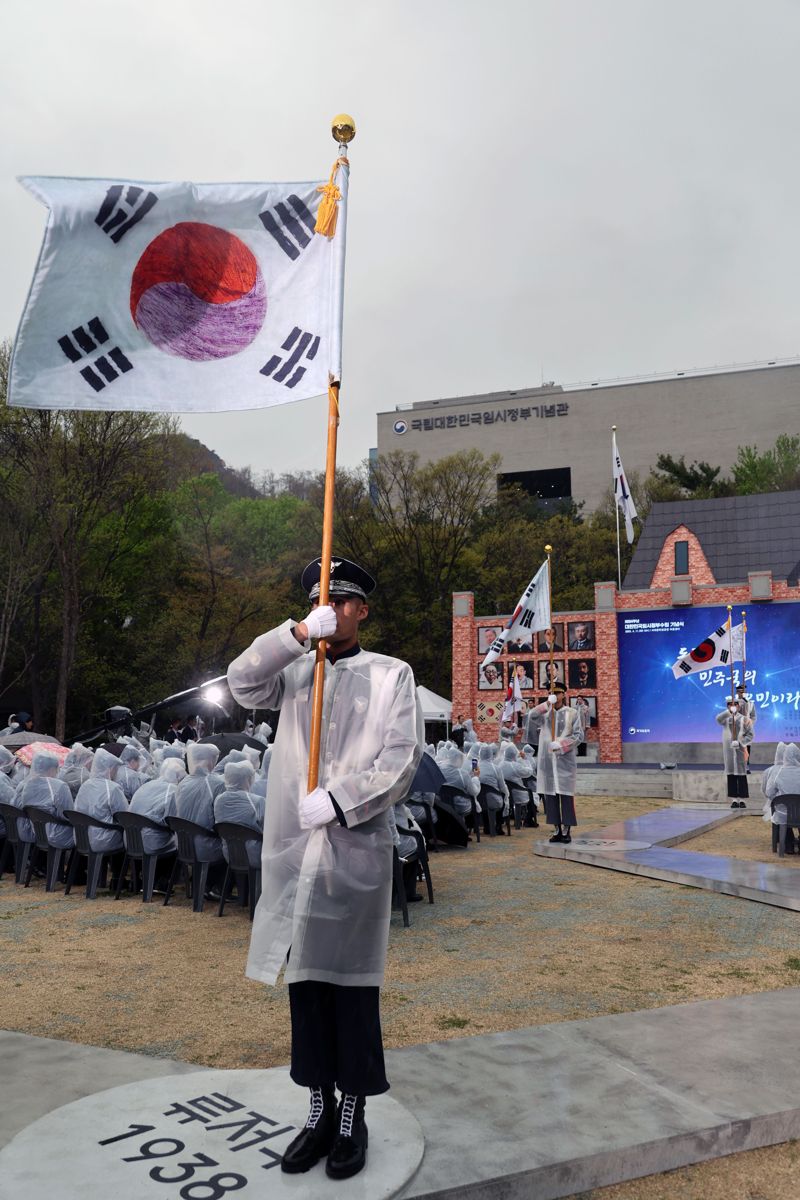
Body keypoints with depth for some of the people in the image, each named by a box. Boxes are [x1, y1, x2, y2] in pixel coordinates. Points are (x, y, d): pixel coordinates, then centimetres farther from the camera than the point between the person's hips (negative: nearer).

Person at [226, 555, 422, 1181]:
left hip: (357, 850, -3)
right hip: (295, 849, 3)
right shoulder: (294, 671, 11)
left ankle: (354, 1116, 22)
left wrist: (337, 801, -15)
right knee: (305, 980, 11)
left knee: (352, 983, 5)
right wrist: (299, 632, -17)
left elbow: (402, 759, -5)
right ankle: (320, 1108, 27)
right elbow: (241, 683, -7)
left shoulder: (392, 675, 3)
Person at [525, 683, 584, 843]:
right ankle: (557, 829, 11)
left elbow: (579, 735, -3)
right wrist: (547, 704, -12)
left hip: (565, 759, -3)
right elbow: (531, 716, -8)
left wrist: (561, 744, -14)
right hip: (548, 760, 3)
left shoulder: (572, 713, 3)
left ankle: (567, 830, 1)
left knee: (566, 795, -4)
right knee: (550, 795, 4)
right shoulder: (545, 713, 11)